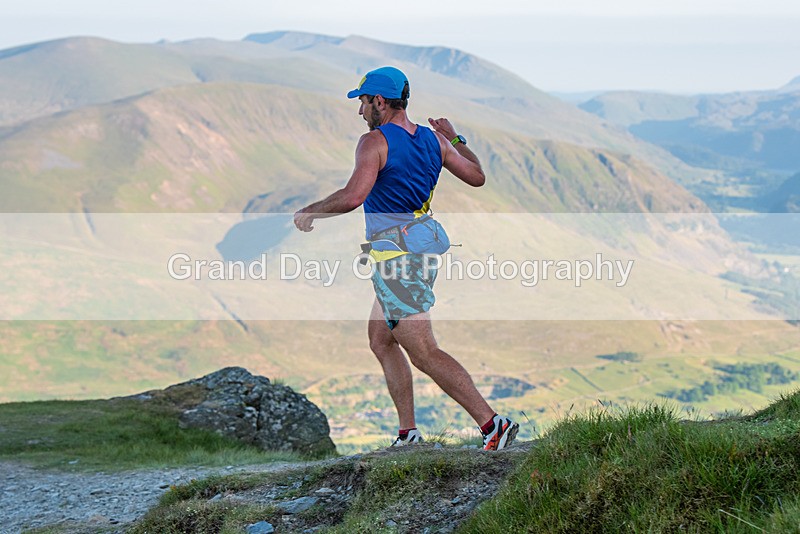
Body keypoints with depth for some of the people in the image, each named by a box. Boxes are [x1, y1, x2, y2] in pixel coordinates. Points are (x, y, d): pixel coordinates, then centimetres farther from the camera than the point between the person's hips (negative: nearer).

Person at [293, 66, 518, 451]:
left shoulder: (375, 141, -14)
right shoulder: (433, 139, 8)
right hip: (421, 250, 9)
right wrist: (455, 138, 31)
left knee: (424, 353, -9)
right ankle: (408, 434, 20)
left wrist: (309, 213, -11)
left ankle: (493, 424, -15)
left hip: (396, 259, -9)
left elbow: (353, 196, -27)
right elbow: (477, 177, 16)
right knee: (380, 340, 19)